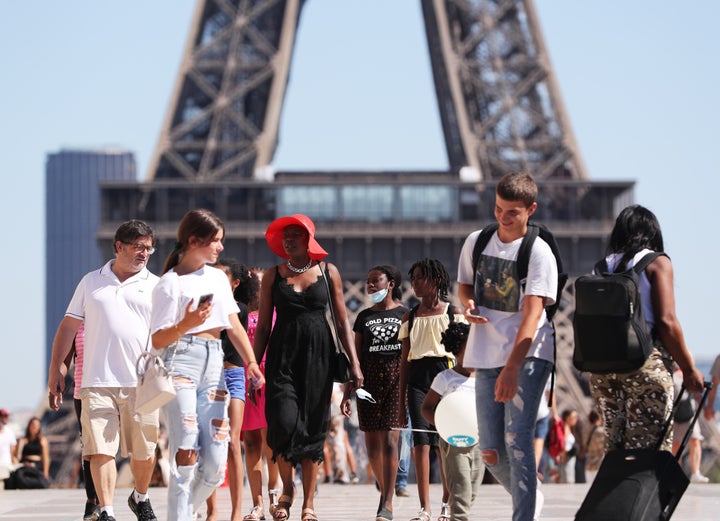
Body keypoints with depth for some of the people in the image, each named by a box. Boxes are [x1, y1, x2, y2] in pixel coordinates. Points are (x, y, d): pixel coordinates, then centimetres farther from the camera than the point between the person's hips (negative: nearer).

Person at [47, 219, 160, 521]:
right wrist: (56, 369, 10)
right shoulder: (91, 282, 13)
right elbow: (69, 326, 16)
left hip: (141, 383, 0)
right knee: (100, 449, -8)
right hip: (97, 382, 0)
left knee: (144, 451, 6)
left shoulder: (155, 286, 10)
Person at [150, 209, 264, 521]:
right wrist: (185, 325, -25)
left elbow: (234, 326, 16)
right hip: (181, 363, -6)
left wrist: (251, 361, 1)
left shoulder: (218, 277, 17)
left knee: (215, 466, -1)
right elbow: (158, 340, -6)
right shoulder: (170, 282, -3)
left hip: (214, 367, 6)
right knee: (185, 458, -13)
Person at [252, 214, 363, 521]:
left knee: (313, 427, 1)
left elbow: (342, 321, 8)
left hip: (318, 356, 1)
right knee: (284, 421, -16)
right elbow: (263, 327, 7)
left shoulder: (328, 272, 7)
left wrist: (354, 362, 1)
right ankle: (286, 491, 6)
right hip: (282, 357, -1)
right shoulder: (273, 277, 6)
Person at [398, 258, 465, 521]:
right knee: (421, 441, -9)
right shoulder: (410, 317, 14)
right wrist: (402, 401, 11)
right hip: (417, 378, 2)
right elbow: (405, 360, 14)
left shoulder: (453, 314, 6)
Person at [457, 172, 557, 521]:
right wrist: (468, 303, -4)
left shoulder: (539, 252, -10)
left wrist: (512, 368, -29)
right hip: (487, 356, 5)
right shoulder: (476, 242, 7)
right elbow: (465, 283, 22)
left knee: (516, 440, -18)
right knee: (491, 451, 4)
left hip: (529, 355, -5)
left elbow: (532, 312, -19)